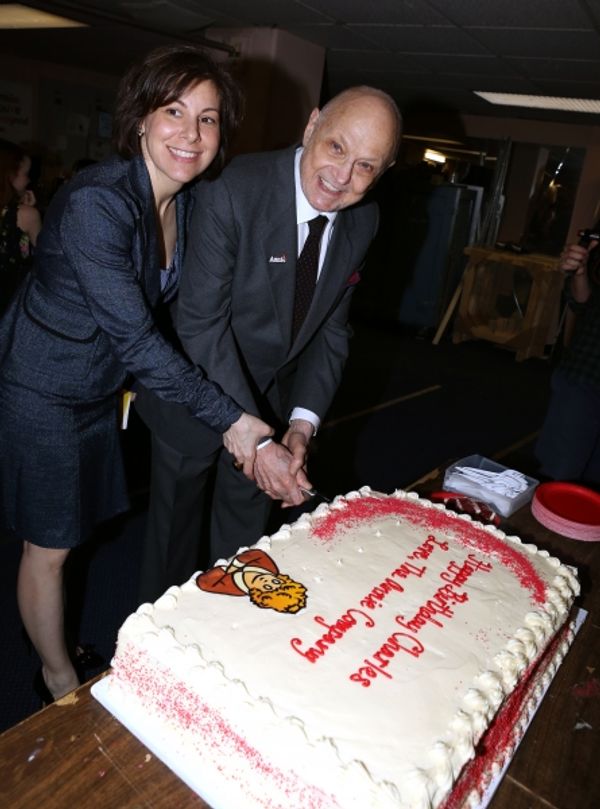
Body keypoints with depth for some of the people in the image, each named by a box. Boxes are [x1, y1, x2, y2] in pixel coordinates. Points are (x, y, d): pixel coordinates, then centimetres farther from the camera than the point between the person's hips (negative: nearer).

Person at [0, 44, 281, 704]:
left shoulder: (187, 202, -2)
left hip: (101, 385, 7)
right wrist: (229, 419, -27)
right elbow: (134, 336, -29)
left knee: (64, 532, 20)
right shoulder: (95, 202, -28)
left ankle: (56, 647, 43)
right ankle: (59, 680, 32)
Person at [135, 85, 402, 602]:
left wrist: (302, 422, -16)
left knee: (246, 524, 22)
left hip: (272, 394, 5)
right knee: (177, 524, 16)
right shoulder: (232, 191, -27)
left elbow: (332, 328, -3)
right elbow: (200, 323, -29)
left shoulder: (363, 220, -8)